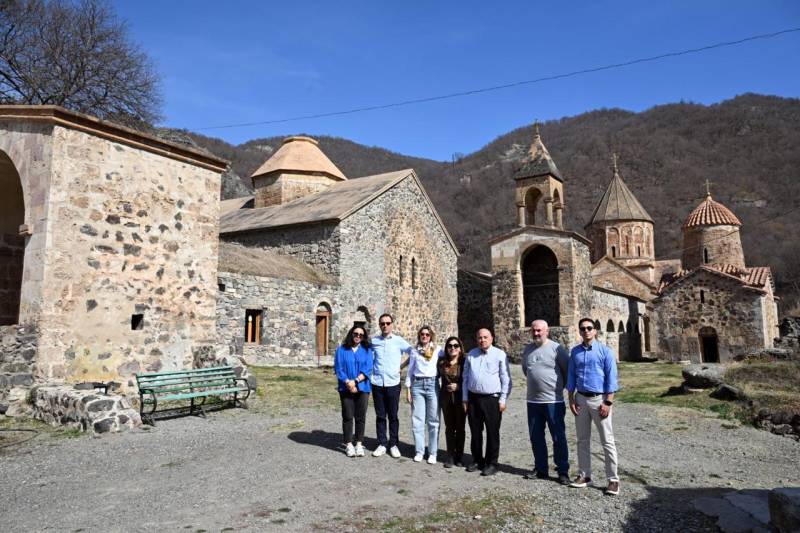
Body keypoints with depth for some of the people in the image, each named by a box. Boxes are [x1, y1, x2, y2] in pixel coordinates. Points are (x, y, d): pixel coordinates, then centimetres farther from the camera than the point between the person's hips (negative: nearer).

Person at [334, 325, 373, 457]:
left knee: (360, 417, 5)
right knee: (347, 417, 4)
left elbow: (368, 369, -5)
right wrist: (348, 382, -14)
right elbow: (338, 368, -2)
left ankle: (359, 444, 14)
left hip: (362, 388, 0)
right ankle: (348, 444, 12)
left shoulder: (367, 350, 4)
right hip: (346, 389, 0)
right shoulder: (341, 350, 3)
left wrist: (355, 381, -16)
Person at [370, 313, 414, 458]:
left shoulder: (399, 340, 0)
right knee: (380, 416, 8)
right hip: (377, 383, 1)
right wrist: (371, 374, 1)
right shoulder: (373, 341, 4)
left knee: (393, 416, 5)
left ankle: (393, 444, 16)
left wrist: (402, 364, -3)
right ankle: (382, 444, 18)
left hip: (393, 384, -1)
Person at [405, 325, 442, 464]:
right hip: (417, 385, 2)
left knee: (433, 420, 1)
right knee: (417, 420, 2)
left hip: (432, 384, -1)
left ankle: (433, 453, 7)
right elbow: (410, 371, 12)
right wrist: (408, 389, 7)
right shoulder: (415, 351, 10)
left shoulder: (438, 350, 5)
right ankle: (419, 451, 11)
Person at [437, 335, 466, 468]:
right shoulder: (442, 362, 4)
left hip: (460, 398, -3)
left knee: (460, 428, 5)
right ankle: (450, 457, 13)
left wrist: (458, 386, -14)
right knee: (449, 427, 7)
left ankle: (459, 457, 15)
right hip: (446, 398, 3)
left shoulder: (465, 362, -6)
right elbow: (437, 376, 16)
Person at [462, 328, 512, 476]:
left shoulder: (500, 355, -2)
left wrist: (503, 400, -6)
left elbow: (506, 379, -2)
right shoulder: (471, 355, 10)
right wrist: (465, 399, 10)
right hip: (473, 398, 4)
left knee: (492, 433, 2)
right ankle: (477, 460, 25)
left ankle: (491, 463, 13)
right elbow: (465, 377, 14)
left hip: (492, 399, -4)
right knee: (475, 432, 12)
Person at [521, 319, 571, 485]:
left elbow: (568, 370, -3)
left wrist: (559, 386, 5)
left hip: (553, 400, -6)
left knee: (559, 437, 1)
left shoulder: (556, 348, -9)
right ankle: (540, 469, 23)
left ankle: (563, 472, 10)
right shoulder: (527, 350, 9)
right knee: (536, 437, 12)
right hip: (533, 401, 6)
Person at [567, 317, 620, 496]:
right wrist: (571, 399, 3)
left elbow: (611, 378, -8)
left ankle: (613, 479, 6)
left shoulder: (605, 351, -6)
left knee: (607, 441, 0)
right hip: (581, 399, 4)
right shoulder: (575, 351, 7)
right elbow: (571, 376, 10)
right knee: (582, 440, 12)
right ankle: (584, 475, 22)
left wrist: (608, 402, -14)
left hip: (599, 399, -4)